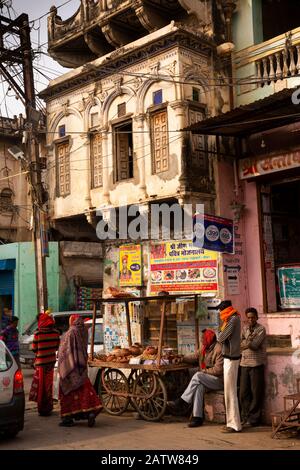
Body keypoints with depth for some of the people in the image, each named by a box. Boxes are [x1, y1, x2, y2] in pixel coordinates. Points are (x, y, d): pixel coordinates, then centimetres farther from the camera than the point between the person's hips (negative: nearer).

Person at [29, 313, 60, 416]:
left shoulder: (38, 333, -17)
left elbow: (34, 349, -8)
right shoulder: (55, 332, -4)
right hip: (51, 361, 5)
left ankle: (43, 409, 8)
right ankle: (49, 407, 26)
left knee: (41, 385, 5)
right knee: (49, 384, 17)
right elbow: (57, 346, 5)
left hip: (41, 362, -5)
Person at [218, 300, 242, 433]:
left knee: (230, 392, -5)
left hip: (231, 359, -10)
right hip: (230, 358, 10)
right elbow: (223, 339, 14)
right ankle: (233, 422, 20)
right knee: (231, 392, 14)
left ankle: (234, 424, 1)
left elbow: (220, 338, -17)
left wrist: (223, 327, 0)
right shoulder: (234, 319, 15)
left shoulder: (233, 319, -15)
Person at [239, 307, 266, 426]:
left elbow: (255, 345, -14)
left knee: (256, 392, -1)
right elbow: (241, 343, 1)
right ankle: (245, 417, 16)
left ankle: (254, 418, 8)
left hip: (256, 364, -5)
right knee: (243, 392, 6)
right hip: (244, 363, 5)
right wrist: (249, 340, -13)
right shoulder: (244, 329, 15)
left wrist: (246, 342, -6)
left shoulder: (261, 329, -2)